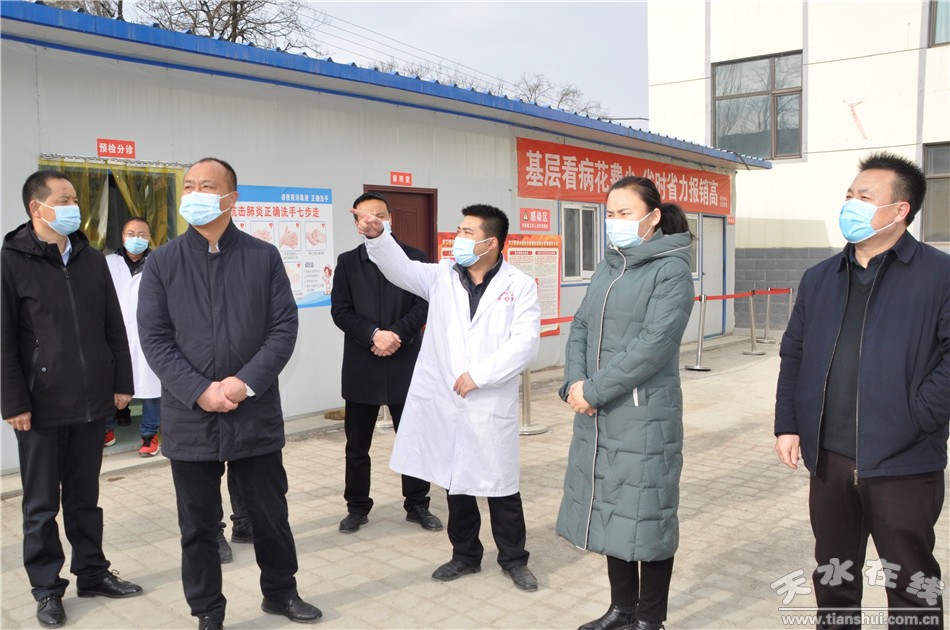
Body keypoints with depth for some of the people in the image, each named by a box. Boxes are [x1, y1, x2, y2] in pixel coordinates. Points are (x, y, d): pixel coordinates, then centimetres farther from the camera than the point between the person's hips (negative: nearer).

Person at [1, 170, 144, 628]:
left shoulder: (92, 260, 8)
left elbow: (114, 328, 10)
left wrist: (122, 382, 6)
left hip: (91, 402, 4)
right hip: (41, 406, -4)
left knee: (85, 497, 15)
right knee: (41, 504, 9)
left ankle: (92, 573, 28)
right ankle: (47, 588, 21)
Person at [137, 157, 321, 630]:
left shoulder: (264, 257, 2)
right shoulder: (162, 262, 2)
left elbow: (284, 327, -3)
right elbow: (153, 338, -3)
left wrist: (245, 383, -15)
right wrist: (199, 392, -14)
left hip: (256, 414, 0)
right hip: (189, 418, 0)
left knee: (270, 513, 13)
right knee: (198, 525, 12)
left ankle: (280, 591, 36)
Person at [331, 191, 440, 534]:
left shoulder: (415, 258, 4)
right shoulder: (347, 262, 6)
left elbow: (423, 305, -4)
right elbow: (340, 311, -2)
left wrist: (396, 334, -18)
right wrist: (373, 335, -16)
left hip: (405, 364, 0)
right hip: (361, 366, 1)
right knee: (357, 444, 9)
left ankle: (417, 505, 22)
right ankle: (357, 507, 24)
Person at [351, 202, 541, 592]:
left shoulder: (520, 286, -3)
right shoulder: (441, 276, 7)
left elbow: (525, 343, -11)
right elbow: (401, 269, -8)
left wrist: (479, 375, -16)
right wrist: (376, 237, -26)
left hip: (491, 405, -3)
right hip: (444, 402, 4)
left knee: (500, 485, 7)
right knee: (454, 482, 15)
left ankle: (514, 559, 26)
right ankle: (465, 555, 33)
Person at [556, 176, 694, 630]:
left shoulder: (671, 270, -9)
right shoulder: (608, 267, 12)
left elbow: (654, 344, -19)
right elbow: (580, 327, 8)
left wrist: (594, 390, -18)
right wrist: (574, 383, -9)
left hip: (644, 416, -7)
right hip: (597, 416, 7)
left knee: (645, 514, 5)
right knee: (609, 511, 15)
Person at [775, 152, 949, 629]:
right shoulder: (819, 279, 10)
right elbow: (793, 354, 13)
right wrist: (787, 425, 6)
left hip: (903, 463, -5)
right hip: (828, 458, 5)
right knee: (833, 572, 18)